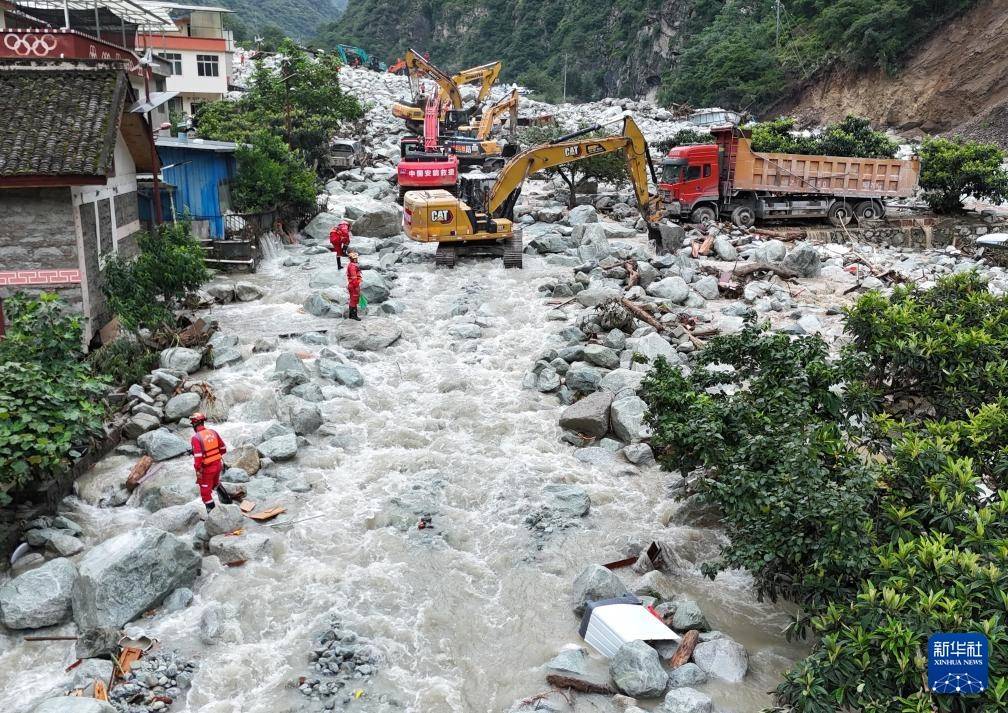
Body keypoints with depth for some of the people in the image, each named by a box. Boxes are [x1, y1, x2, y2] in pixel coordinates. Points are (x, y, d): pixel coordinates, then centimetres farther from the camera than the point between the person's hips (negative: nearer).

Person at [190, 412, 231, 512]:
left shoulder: (196, 438, -19)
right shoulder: (213, 432, -2)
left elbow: (198, 456, -24)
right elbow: (223, 448, 5)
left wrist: (198, 471, -17)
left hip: (207, 468, -6)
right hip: (218, 464, 6)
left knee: (205, 491, 11)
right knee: (216, 483, 34)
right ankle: (226, 499, 36)